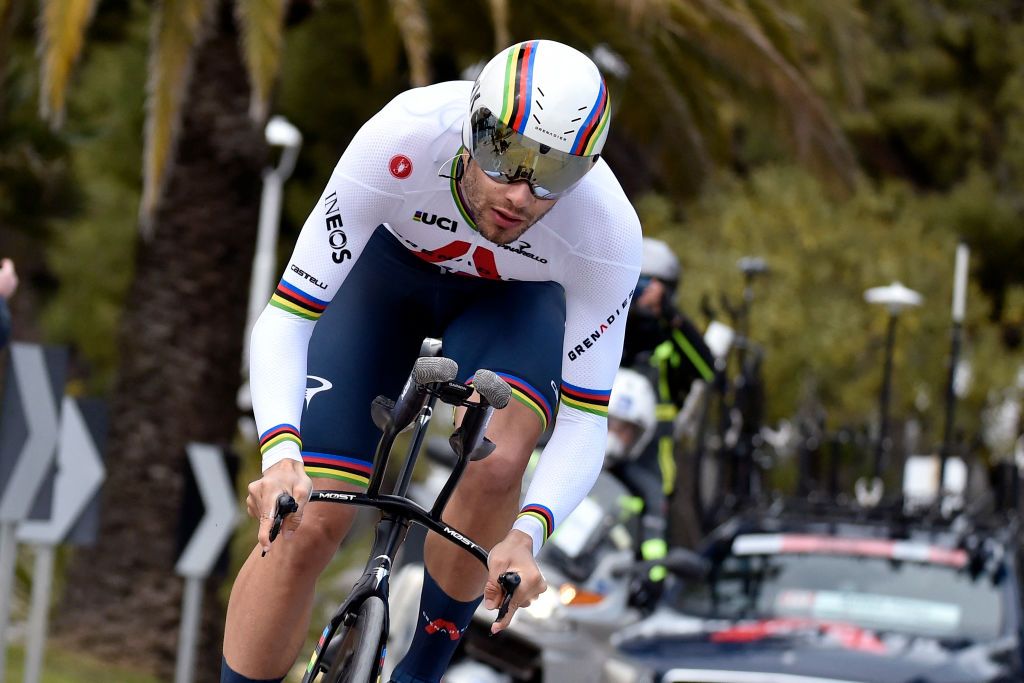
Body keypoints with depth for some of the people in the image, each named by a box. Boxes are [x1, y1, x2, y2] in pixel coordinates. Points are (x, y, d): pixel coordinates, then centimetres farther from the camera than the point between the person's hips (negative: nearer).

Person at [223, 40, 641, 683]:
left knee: (495, 462, -30)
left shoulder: (609, 234, -36)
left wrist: (528, 534, -46)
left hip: (512, 294, 0)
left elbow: (583, 421, -28)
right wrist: (280, 453, -53)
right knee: (309, 522, -14)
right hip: (389, 263, 0)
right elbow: (285, 318, -36)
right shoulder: (398, 143, -40)